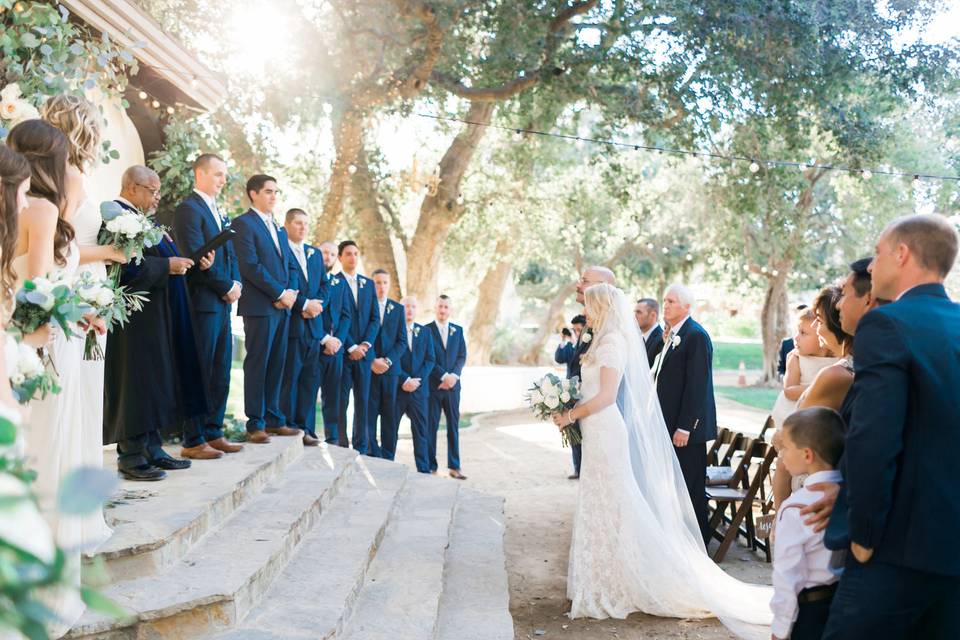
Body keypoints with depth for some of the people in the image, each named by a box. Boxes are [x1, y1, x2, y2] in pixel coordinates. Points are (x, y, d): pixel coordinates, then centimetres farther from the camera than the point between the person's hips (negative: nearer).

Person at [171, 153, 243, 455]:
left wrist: (236, 283, 2)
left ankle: (214, 432, 19)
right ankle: (193, 441, 3)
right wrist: (227, 287, -9)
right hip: (203, 302, -9)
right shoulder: (188, 209, -8)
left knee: (220, 374, 11)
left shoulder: (220, 213, 20)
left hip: (223, 303, 9)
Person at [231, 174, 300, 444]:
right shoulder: (244, 224, -4)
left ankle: (273, 420, 14)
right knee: (257, 365, -4)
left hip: (282, 306, 7)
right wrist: (280, 293, -12)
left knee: (276, 365, 8)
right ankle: (255, 425, 1)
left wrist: (289, 294, 2)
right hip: (259, 307, -7)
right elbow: (250, 266, -13)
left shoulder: (279, 230, 22)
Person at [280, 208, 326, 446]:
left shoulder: (315, 254, 20)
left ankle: (305, 428, 11)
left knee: (310, 378, 6)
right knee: (289, 377, -4)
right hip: (290, 322, -7)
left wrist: (316, 304, -2)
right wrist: (305, 304, -14)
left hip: (313, 324, 7)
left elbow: (323, 285, 17)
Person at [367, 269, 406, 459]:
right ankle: (372, 456, 2)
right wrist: (371, 361, -11)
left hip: (391, 368, 2)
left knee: (390, 415, 3)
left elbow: (402, 341, 6)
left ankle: (388, 459, 7)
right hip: (368, 368, -2)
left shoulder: (398, 308, 11)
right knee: (369, 414, -3)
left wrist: (387, 360, -9)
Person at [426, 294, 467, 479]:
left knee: (454, 425, 5)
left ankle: (454, 466, 10)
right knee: (431, 426, 0)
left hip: (453, 384, 4)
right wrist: (444, 376, -14)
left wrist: (454, 375, -9)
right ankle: (431, 467, 5)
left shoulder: (458, 330, 13)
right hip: (433, 385, -3)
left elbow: (462, 356, 6)